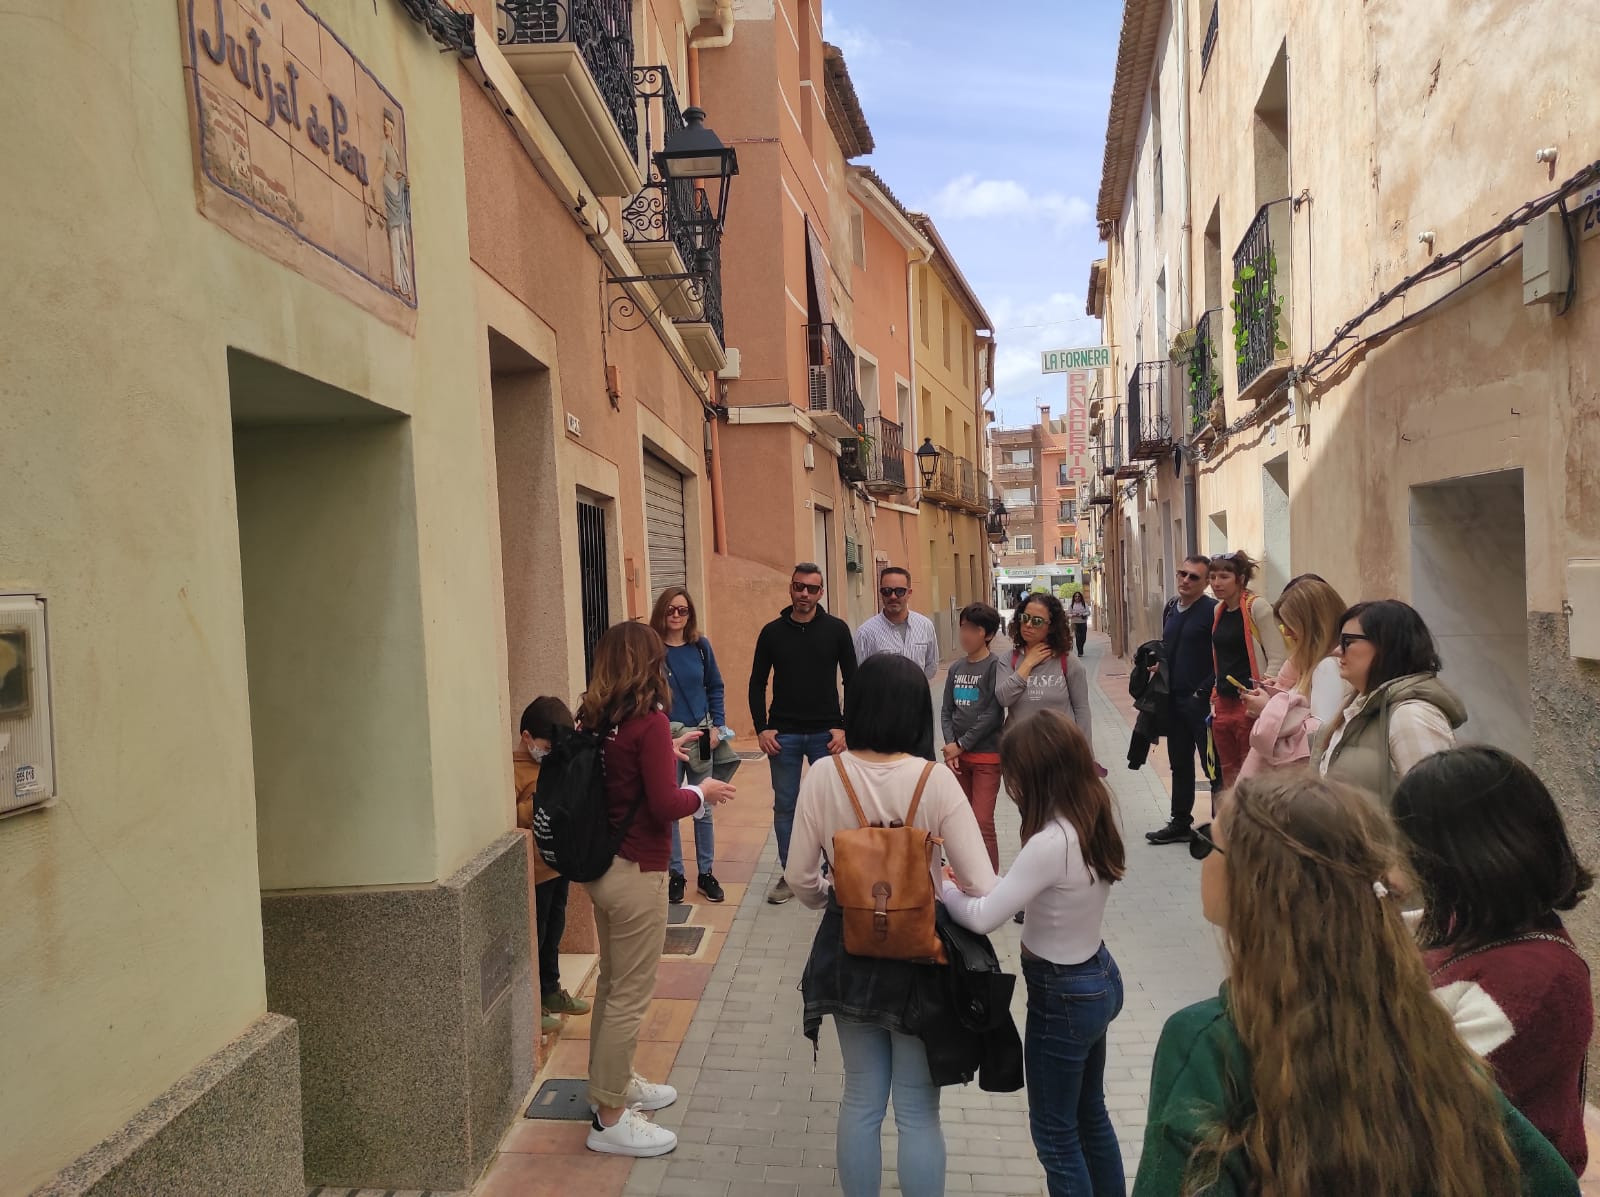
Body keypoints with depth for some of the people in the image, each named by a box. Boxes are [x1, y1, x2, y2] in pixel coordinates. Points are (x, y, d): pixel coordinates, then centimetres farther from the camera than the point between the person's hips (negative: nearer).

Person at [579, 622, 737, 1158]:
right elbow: (665, 805, -22)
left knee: (612, 983, 22)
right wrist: (703, 793, -4)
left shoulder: (596, 720, 2)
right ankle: (610, 1118, 15)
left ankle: (613, 1083, 38)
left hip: (600, 867, 8)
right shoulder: (648, 721, -20)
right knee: (630, 996, 4)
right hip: (636, 873, -8)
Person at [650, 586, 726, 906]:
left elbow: (715, 688, 7)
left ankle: (706, 873, 22)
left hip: (701, 736, 2)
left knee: (703, 808, 10)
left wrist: (717, 725, -1)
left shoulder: (701, 646, 1)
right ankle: (675, 874, 18)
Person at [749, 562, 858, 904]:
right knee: (785, 806, 8)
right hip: (783, 734, 1)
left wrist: (844, 727, -7)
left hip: (826, 732, -1)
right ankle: (788, 875, 20)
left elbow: (851, 681, 1)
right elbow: (757, 684, 5)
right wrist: (761, 729, -3)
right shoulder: (772, 632, 2)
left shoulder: (836, 629, 0)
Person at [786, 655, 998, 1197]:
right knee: (918, 1109, 15)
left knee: (861, 1099, 22)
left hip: (848, 950, 3)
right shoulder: (935, 779, -19)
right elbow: (981, 890, -18)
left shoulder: (823, 776, -13)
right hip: (918, 954, -2)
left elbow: (800, 877, -4)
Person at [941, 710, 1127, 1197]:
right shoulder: (1092, 822, -4)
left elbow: (983, 918, -26)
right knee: (1090, 1114, 26)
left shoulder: (1052, 843, -31)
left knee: (1055, 1131, 12)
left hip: (1063, 995, -9)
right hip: (1098, 977, 9)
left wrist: (944, 887, -9)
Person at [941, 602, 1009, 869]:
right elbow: (946, 711, 10)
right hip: (957, 755, 5)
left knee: (983, 823, -8)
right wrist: (950, 746, -5)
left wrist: (962, 744, -9)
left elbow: (994, 714, -13)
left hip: (987, 756, -5)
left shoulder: (995, 666, -7)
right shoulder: (956, 668, 10)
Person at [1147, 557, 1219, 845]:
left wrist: (1203, 692, -16)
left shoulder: (1213, 610, -12)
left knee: (1213, 766, 1)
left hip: (1201, 701, -8)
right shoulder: (1171, 608, 12)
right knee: (1179, 764, 16)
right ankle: (1180, 823, 27)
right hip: (1174, 699, 8)